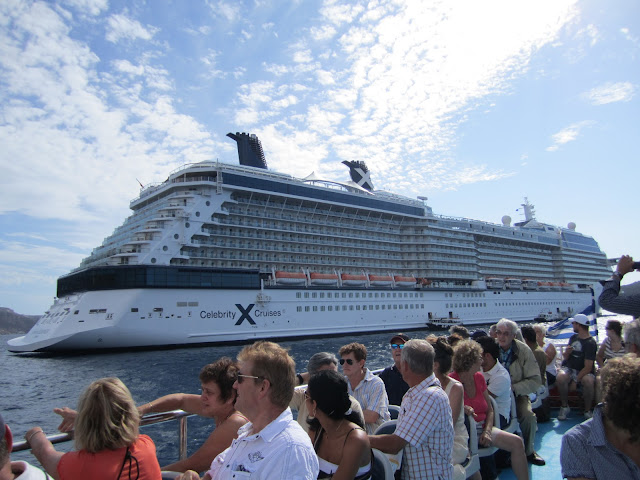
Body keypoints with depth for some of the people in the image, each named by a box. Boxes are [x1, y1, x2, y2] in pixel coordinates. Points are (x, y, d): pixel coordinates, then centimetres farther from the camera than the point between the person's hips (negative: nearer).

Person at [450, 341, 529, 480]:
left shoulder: (479, 378, 9)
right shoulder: (451, 381, -12)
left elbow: (490, 410, 12)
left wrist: (487, 431, -4)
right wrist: (461, 408, -29)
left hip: (483, 428, 7)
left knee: (517, 442, -8)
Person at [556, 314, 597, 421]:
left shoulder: (591, 343, -10)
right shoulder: (573, 337, 9)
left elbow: (588, 367, -15)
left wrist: (575, 381, -20)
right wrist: (566, 353, -9)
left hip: (583, 372, -3)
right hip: (569, 368, 4)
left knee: (589, 381, -36)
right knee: (560, 377, -30)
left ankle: (588, 411, -12)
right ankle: (564, 407, -12)